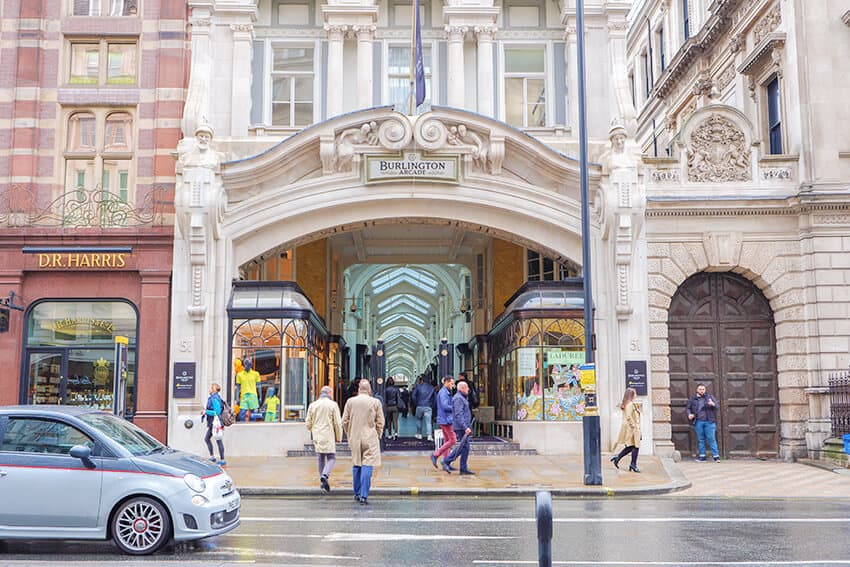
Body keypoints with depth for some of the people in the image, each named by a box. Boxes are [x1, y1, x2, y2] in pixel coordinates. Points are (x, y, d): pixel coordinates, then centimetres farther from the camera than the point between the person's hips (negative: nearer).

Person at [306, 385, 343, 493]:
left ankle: (323, 482, 15)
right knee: (331, 458, 0)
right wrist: (339, 437, 6)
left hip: (317, 437, 4)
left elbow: (308, 424, 10)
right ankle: (325, 476, -24)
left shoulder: (313, 405, 7)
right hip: (328, 437, -4)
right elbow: (338, 423, -5)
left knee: (321, 458, 14)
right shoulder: (333, 405, -4)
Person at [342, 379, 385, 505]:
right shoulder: (375, 402, -5)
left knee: (356, 465, 15)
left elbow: (345, 421, 5)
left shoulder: (350, 401, 1)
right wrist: (378, 436, 12)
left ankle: (357, 493, 24)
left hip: (354, 438, 3)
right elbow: (380, 422, -1)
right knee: (367, 466, -4)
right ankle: (364, 496, -10)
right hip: (370, 438, -3)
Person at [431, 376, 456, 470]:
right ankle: (435, 455, -5)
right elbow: (445, 406, -23)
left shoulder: (446, 392, 18)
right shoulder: (443, 393, -14)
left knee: (447, 440, 10)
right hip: (445, 420, -10)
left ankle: (446, 463, 11)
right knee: (453, 440, -9)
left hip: (445, 420, 10)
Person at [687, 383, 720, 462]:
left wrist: (713, 404, -19)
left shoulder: (709, 397, 8)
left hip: (709, 421, -2)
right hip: (698, 422, 2)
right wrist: (689, 414, 2)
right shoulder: (693, 399, 11)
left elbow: (717, 406, 3)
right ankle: (702, 456, 11)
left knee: (711, 439, -4)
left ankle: (716, 456, -2)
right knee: (701, 439, 6)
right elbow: (688, 408, 22)